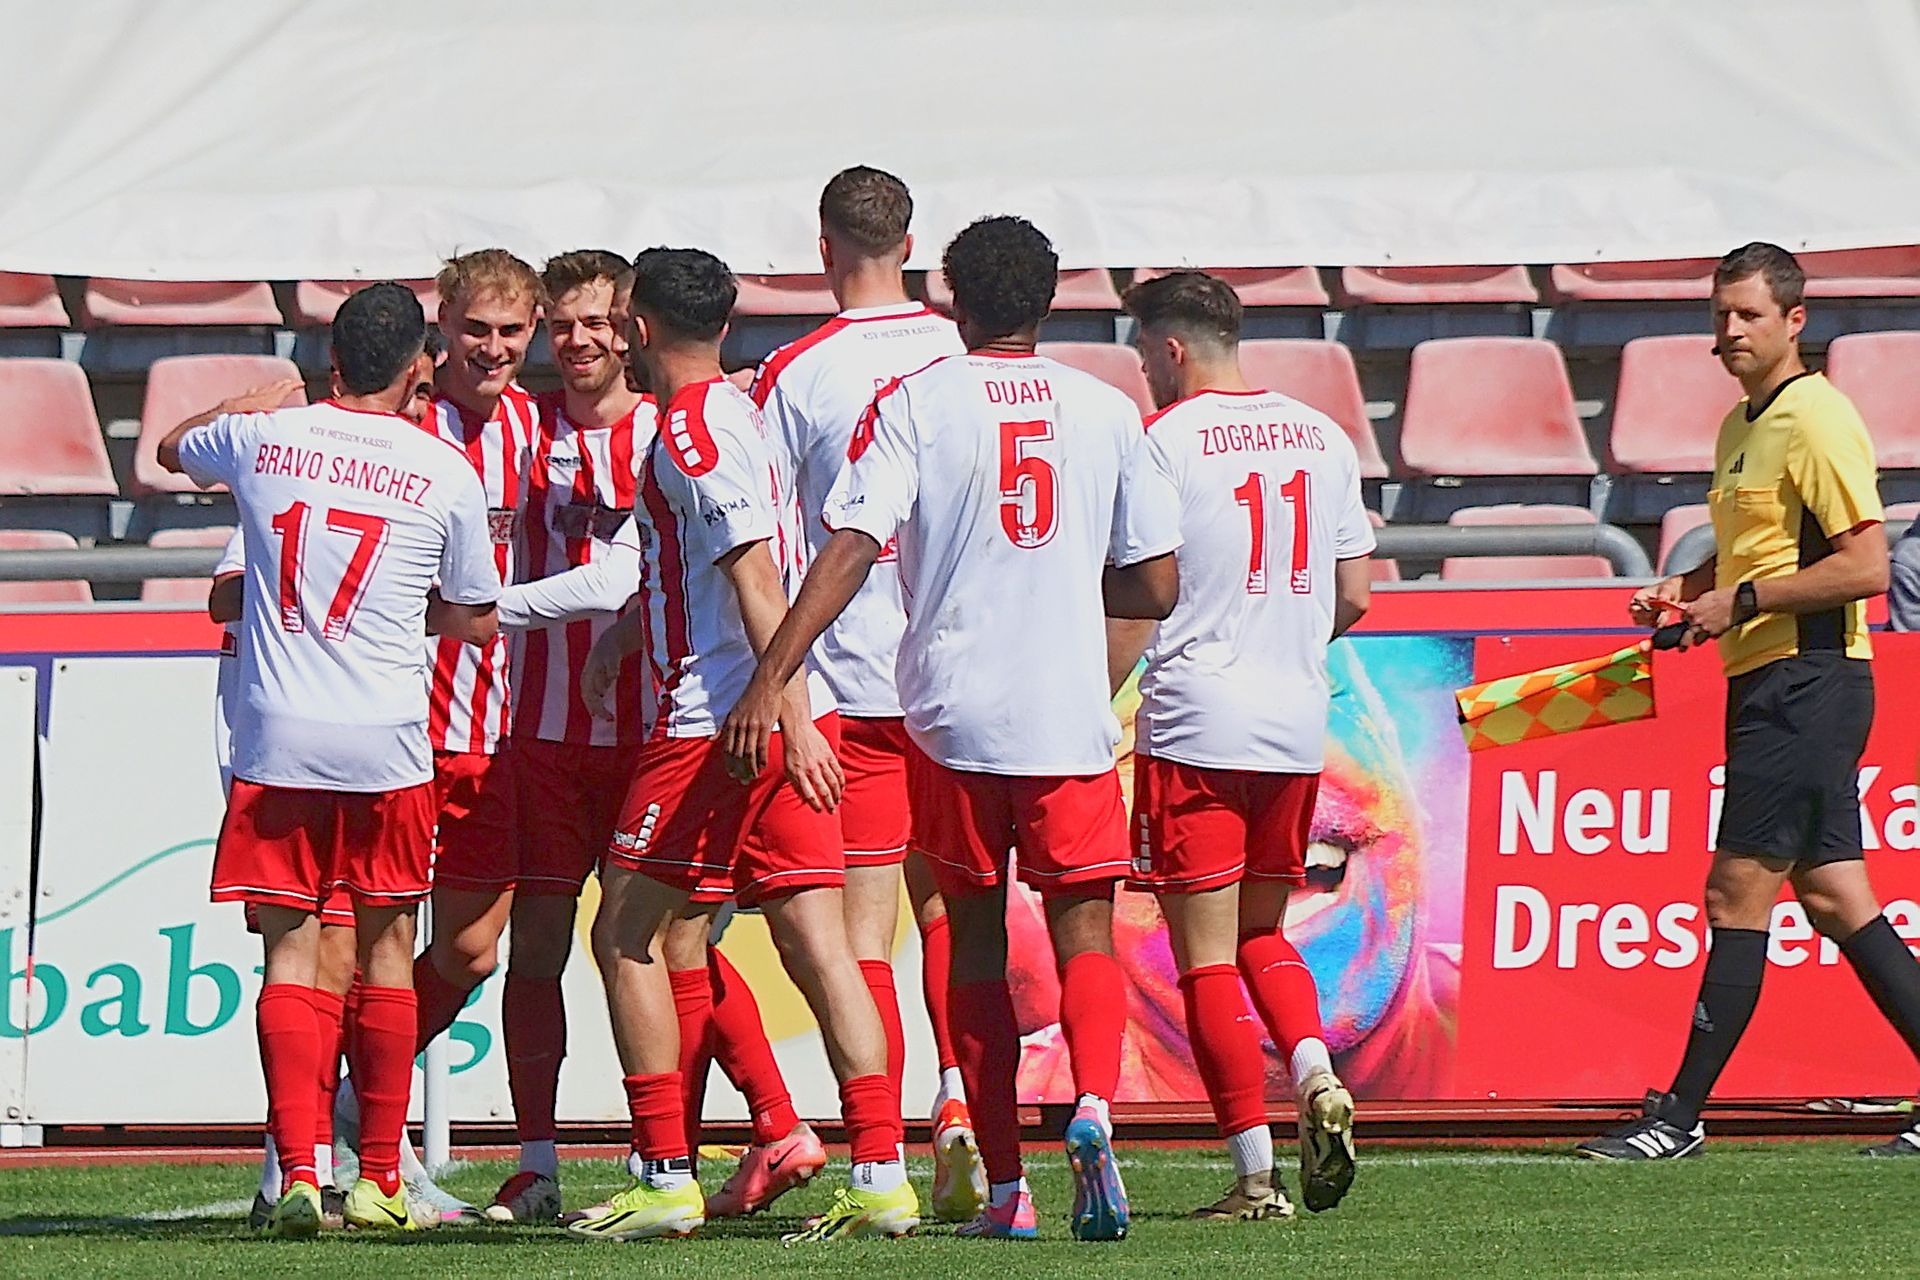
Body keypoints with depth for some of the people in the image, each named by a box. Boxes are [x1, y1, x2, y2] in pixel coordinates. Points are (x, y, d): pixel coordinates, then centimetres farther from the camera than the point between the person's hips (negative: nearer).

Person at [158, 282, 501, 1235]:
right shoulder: (447, 476, -2)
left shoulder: (263, 438, 2)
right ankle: (380, 1180, 12)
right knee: (385, 950, 10)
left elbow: (171, 449, 26)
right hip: (387, 743, -1)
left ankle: (296, 1173, -10)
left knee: (290, 951, 2)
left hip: (274, 738, 1)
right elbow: (476, 622, 10)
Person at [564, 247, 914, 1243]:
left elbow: (756, 575, -20)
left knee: (624, 934, 1)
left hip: (716, 717, -8)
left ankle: (666, 1180, -2)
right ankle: (881, 1177, -5)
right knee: (816, 944, 2)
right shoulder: (741, 412, 18)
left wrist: (791, 719, -25)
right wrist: (626, 627, 36)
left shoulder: (690, 432, -11)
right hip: (791, 720, 8)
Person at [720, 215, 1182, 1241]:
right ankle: (1094, 1105, -26)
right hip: (1072, 716, 0)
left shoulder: (913, 405, -1)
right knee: (1083, 927, 3)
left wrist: (767, 682, -14)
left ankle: (1005, 1187, 9)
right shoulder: (1108, 411, 5)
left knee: (977, 938, 10)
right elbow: (1156, 588, 7)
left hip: (953, 713, 0)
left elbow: (850, 548, -12)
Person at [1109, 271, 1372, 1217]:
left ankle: (1255, 1169, -5)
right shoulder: (1322, 437, 10)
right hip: (1299, 727, 6)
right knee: (1262, 930, 20)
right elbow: (1353, 596, 12)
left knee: (1206, 955, -1)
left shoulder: (1166, 440, -7)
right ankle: (1314, 1075, -6)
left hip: (1195, 725, -6)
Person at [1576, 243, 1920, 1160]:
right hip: (1768, 683, 10)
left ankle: (1681, 1115, -6)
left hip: (1806, 683, -10)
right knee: (1832, 896, 9)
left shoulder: (1816, 423, -13)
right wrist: (1685, 589, 11)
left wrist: (1744, 602, -17)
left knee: (1738, 893, -8)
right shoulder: (1743, 426, 17)